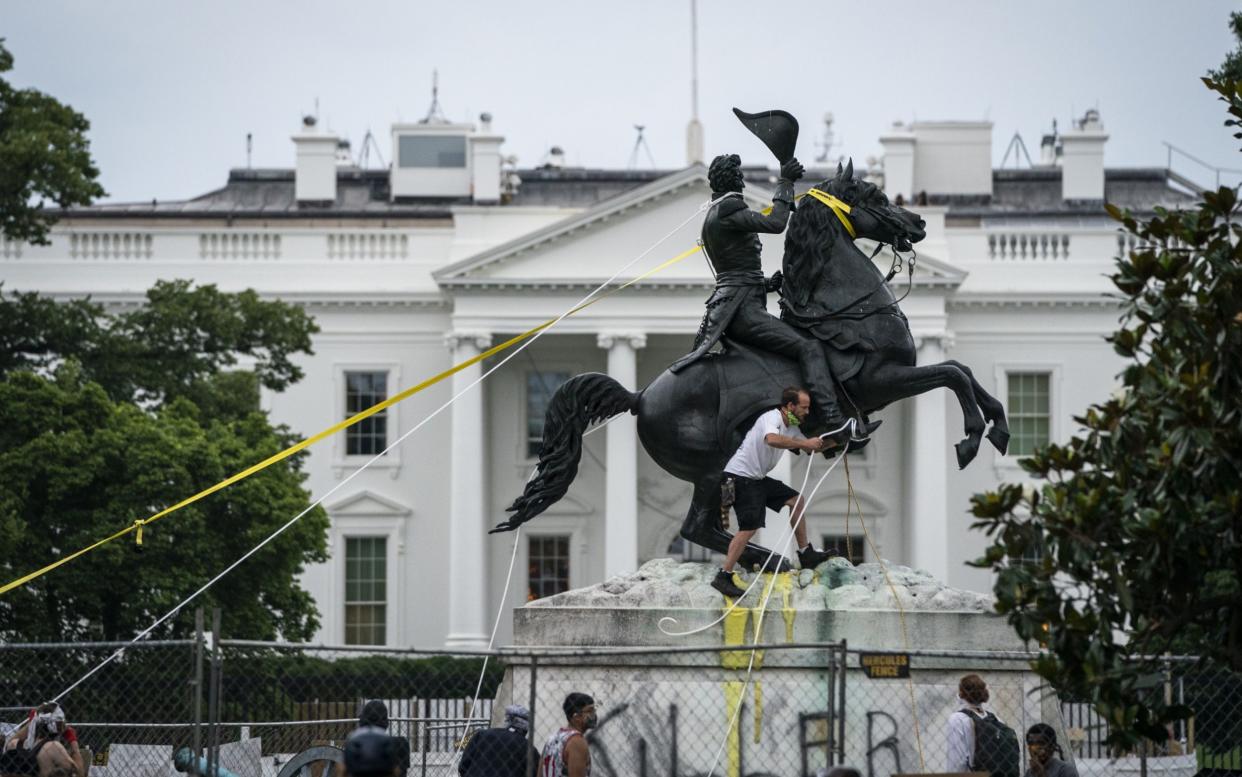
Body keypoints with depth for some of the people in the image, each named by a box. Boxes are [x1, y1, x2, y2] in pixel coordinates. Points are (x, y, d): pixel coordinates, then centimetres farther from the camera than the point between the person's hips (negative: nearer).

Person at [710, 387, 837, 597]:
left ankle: (806, 555, 19)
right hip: (740, 476, -10)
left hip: (757, 478, 10)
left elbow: (811, 448, 28)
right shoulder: (772, 418, -16)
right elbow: (772, 439, -40)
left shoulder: (791, 428, 14)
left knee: (796, 500, 13)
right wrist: (804, 443, -33)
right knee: (750, 527, -18)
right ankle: (723, 577, -19)